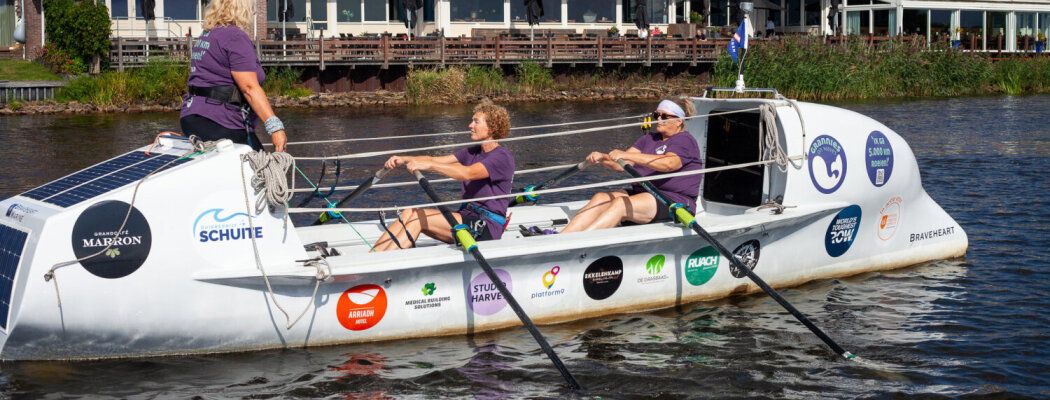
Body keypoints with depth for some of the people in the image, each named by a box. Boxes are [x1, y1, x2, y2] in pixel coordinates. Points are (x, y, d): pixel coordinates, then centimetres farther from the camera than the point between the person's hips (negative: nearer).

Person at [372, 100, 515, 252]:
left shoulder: (502, 157, -11)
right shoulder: (473, 152, 17)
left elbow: (468, 173, -27)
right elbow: (434, 160, 10)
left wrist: (428, 165, -32)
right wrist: (404, 160, -7)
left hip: (487, 228, -8)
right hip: (467, 217, 8)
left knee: (417, 217, -20)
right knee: (409, 213, -9)